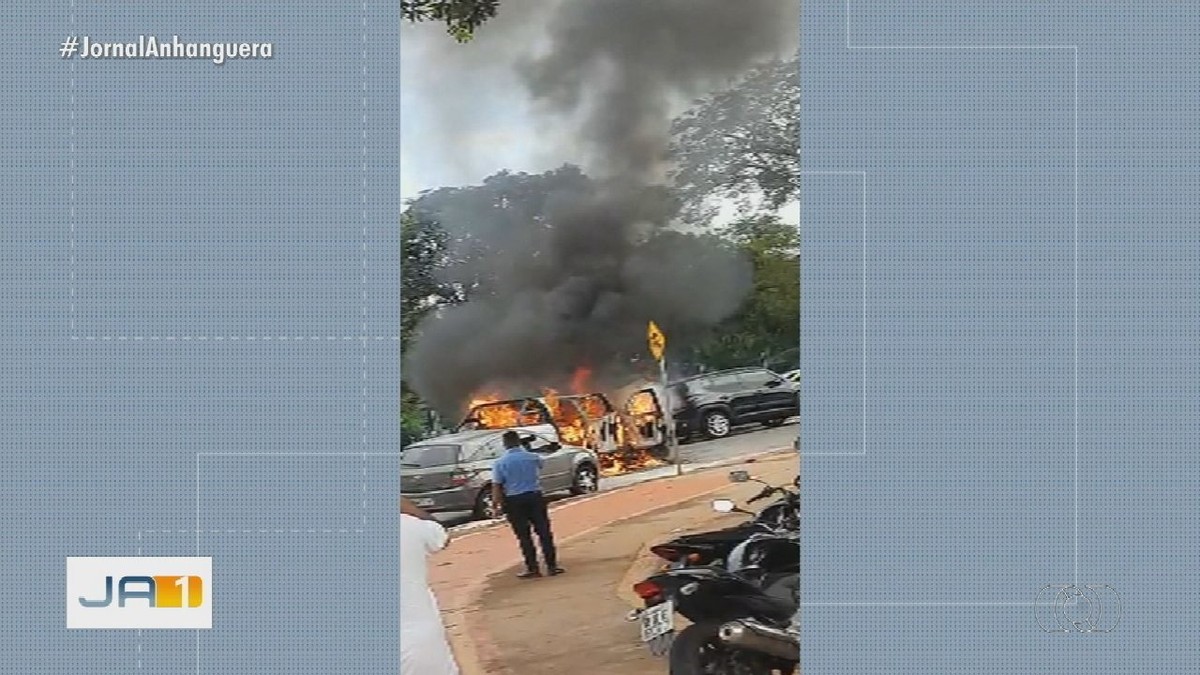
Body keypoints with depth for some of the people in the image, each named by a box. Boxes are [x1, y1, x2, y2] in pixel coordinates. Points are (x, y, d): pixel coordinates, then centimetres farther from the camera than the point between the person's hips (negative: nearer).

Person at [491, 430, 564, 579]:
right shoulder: (533, 457, 0)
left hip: (514, 501, -1)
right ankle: (552, 566, 7)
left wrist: (496, 506, -3)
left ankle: (532, 568, 6)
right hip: (535, 497, 1)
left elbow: (496, 487, -9)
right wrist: (524, 449, 30)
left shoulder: (500, 463, -6)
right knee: (544, 532, 6)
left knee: (524, 536, 5)